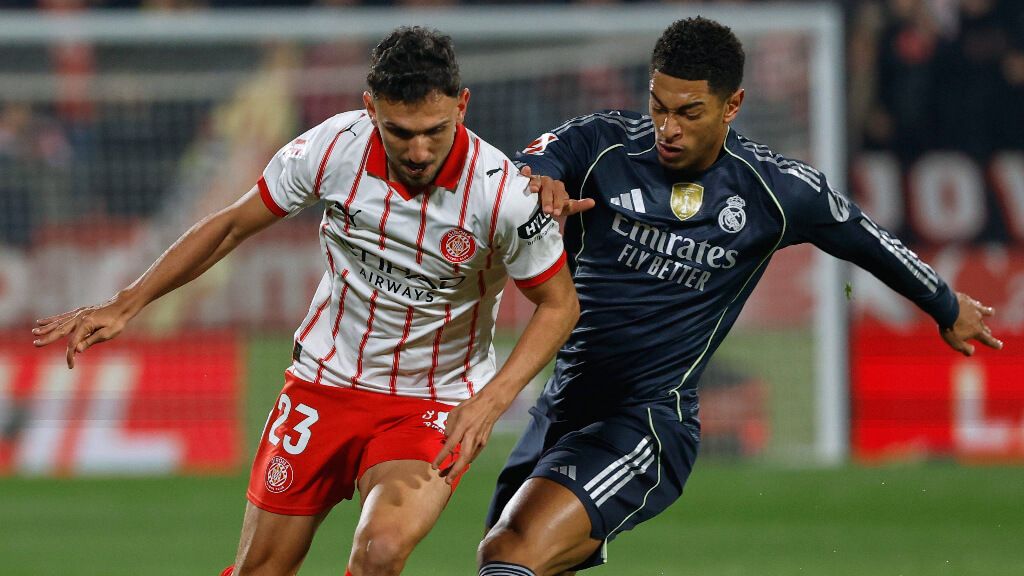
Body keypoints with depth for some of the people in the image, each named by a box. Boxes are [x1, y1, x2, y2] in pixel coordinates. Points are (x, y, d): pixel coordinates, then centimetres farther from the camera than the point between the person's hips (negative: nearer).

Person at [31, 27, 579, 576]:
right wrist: (125, 305, 2)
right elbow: (232, 225, 2)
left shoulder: (503, 194, -22)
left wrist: (490, 401, -19)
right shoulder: (333, 146, -15)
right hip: (326, 381, 3)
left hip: (434, 407, -3)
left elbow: (559, 304, -6)